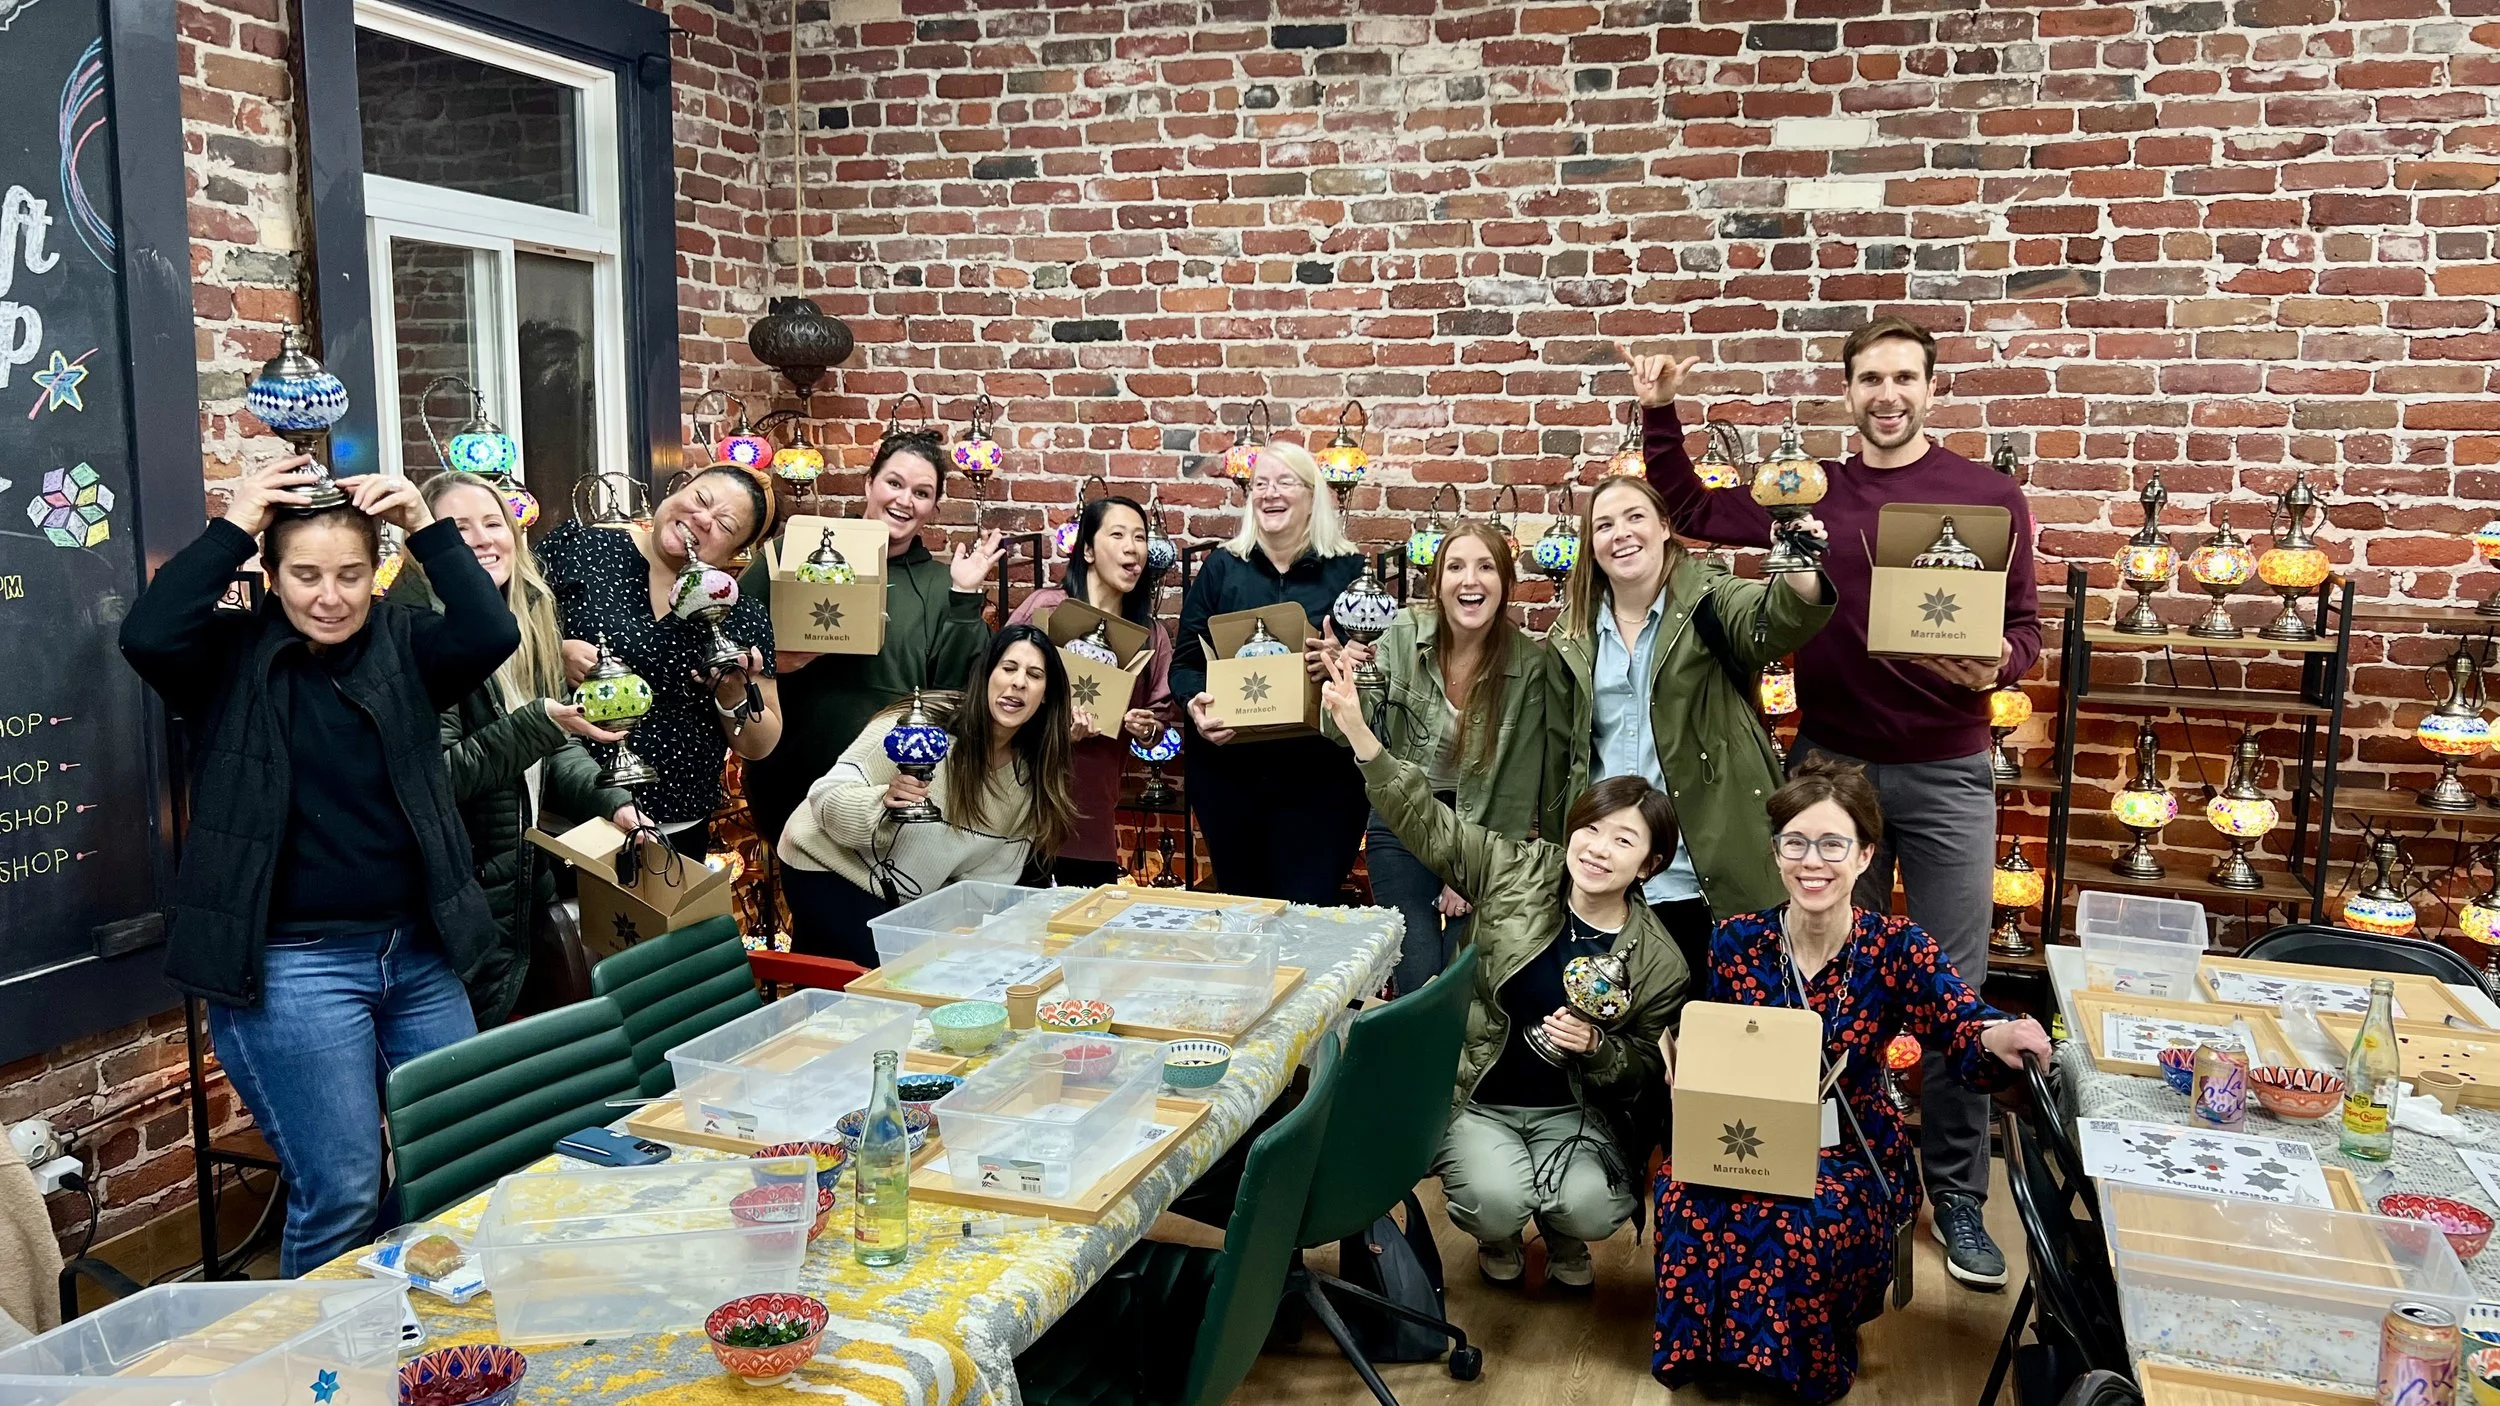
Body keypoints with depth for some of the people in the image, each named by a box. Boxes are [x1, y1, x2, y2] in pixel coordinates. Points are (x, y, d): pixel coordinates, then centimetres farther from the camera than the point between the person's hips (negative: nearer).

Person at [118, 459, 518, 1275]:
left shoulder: (402, 645, 5)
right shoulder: (232, 658, -2)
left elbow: (493, 635, -13)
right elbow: (146, 636, -21)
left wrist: (426, 527, -15)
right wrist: (232, 528, -17)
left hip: (420, 951, 4)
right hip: (290, 965, -4)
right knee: (340, 1194, -2)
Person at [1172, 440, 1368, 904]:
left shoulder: (1348, 570, 2)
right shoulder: (1222, 566, 7)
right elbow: (1185, 660, 7)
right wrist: (1196, 704, -13)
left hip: (1319, 775, -2)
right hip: (1225, 768, 2)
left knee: (1308, 911, -4)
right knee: (1239, 903, 11)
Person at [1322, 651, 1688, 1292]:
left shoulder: (1659, 964, -6)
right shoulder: (1520, 871, -7)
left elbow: (1641, 1071, 3)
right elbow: (1428, 824, -13)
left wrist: (1594, 1047, -21)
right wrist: (1358, 731, -24)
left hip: (1571, 1112, 1)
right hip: (1475, 1098, -1)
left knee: (1592, 1209, -26)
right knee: (1499, 1200, -27)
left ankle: (1562, 1238, 14)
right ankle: (1497, 1237, 13)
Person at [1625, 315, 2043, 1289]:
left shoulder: (1989, 497, -1)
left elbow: (2023, 626, 1)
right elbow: (1692, 514, 15)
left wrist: (1998, 661, -21)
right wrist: (1660, 415, 5)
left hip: (1945, 774, -2)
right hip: (1831, 764, 2)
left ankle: (1957, 1194, 16)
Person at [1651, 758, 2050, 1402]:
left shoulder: (1896, 949, -7)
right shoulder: (1735, 941, -3)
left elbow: (1964, 1030, -21)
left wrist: (1998, 1041, -45)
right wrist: (1677, 1056, -16)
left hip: (1852, 1155, -1)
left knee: (1801, 1226, -32)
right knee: (1690, 1204, -29)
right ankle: (1703, 1353, -2)